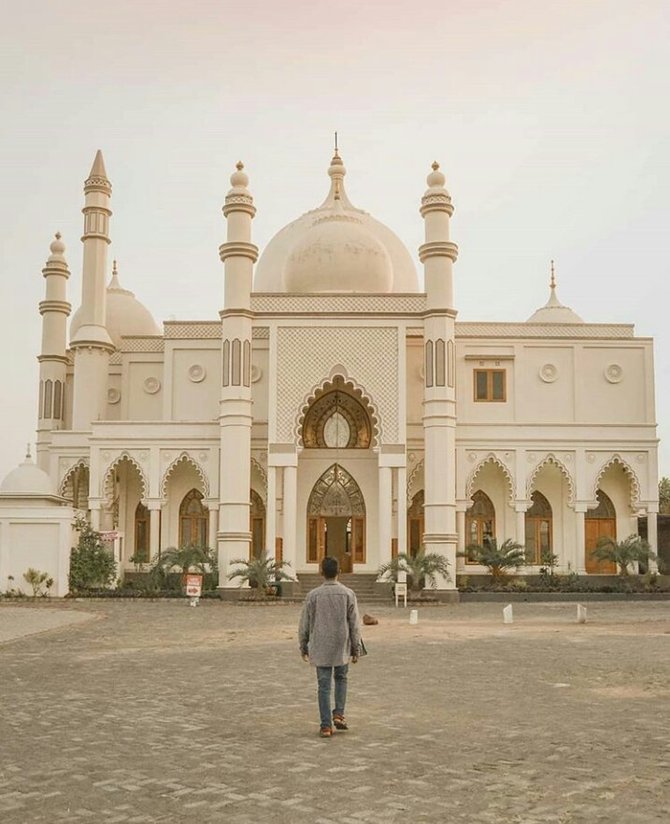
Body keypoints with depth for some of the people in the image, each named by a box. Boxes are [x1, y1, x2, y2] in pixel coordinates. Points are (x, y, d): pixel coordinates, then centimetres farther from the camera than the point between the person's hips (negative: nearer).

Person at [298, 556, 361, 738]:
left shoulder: (313, 595, -7)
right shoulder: (348, 594, -7)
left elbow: (305, 624, -1)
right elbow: (354, 625, -5)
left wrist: (303, 648, 11)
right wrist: (356, 650, 3)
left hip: (320, 648, 0)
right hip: (342, 648, 0)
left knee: (324, 686, 6)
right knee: (341, 678, 22)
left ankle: (326, 726, 5)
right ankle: (338, 714, 9)